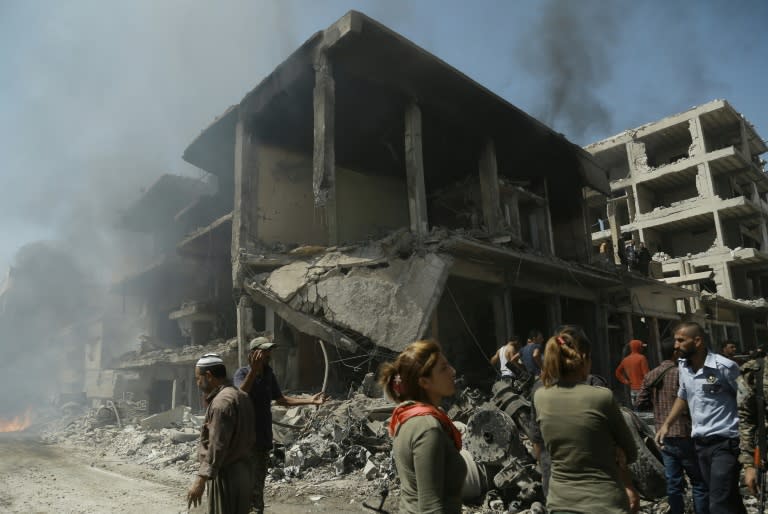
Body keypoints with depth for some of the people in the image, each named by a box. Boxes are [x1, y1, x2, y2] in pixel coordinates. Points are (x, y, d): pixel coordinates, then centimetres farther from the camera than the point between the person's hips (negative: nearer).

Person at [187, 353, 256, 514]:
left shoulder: (222, 402, -19)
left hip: (226, 474, -10)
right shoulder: (240, 396, 10)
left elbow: (217, 447, -24)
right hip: (242, 470, 10)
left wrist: (201, 480, -23)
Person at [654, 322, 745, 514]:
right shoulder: (683, 366, 5)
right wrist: (666, 424, 14)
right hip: (700, 443, 6)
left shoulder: (725, 367, -14)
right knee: (728, 499, 19)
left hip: (725, 442, -6)